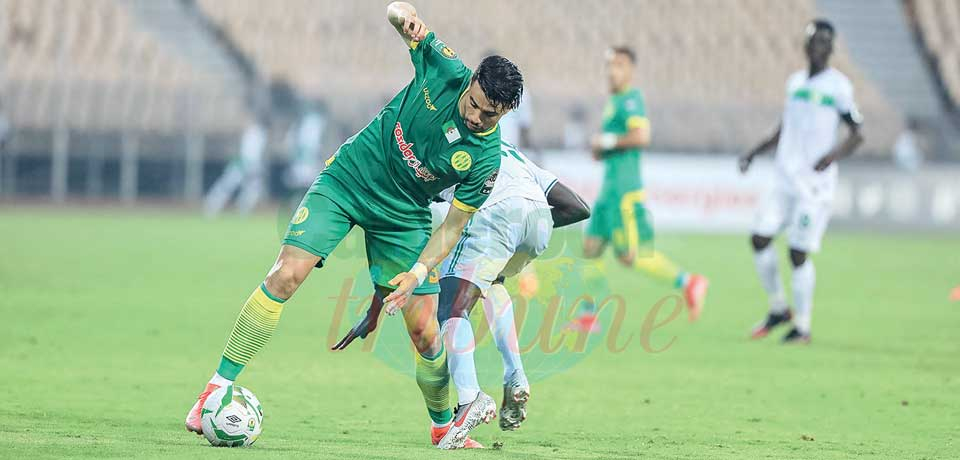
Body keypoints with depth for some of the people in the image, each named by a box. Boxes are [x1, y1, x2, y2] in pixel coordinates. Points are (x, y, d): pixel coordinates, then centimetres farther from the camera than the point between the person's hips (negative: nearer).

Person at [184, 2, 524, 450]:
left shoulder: (485, 160, -18)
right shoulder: (445, 71, -17)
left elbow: (453, 225, -10)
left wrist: (419, 271, -24)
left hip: (403, 217, 0)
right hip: (346, 179, 0)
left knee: (425, 333, -3)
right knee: (285, 276, -18)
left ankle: (443, 426, 23)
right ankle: (217, 389, -13)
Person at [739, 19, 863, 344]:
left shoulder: (838, 86, -6)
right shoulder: (795, 82, 14)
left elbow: (857, 134, -6)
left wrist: (834, 155, -24)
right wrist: (755, 153, 18)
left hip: (815, 183, -6)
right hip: (785, 180, 6)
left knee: (798, 253, -7)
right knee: (760, 238, -3)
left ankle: (802, 327, 5)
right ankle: (778, 308, 15)